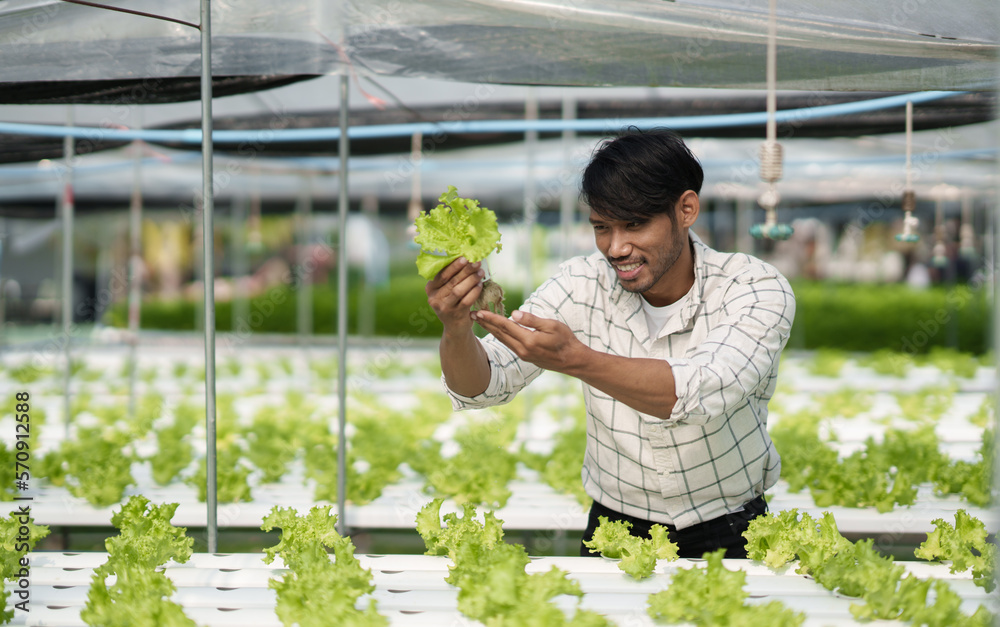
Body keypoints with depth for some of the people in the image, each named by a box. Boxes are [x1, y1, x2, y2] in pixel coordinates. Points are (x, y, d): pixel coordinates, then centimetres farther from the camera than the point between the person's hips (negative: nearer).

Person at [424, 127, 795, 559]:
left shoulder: (757, 290, -13)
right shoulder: (581, 285, -4)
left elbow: (702, 394, -31)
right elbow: (482, 387, -8)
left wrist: (575, 359, -44)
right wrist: (457, 329, -31)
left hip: (727, 536, -2)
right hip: (615, 532, 2)